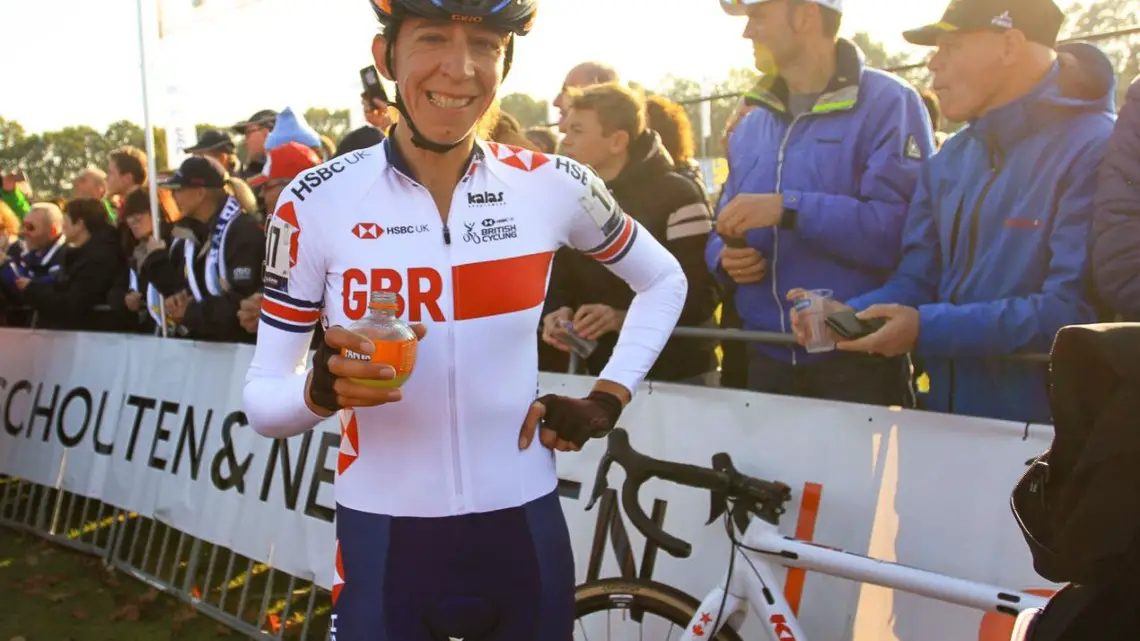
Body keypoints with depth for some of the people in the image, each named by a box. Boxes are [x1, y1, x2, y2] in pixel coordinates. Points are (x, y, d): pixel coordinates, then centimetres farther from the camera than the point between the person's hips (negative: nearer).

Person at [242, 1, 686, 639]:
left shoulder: (555, 186, -5)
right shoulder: (317, 203, -9)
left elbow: (665, 281, 13)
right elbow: (262, 402, -5)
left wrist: (610, 397, 1)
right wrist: (323, 391, -27)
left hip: (525, 532, 2)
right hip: (384, 542, -1)